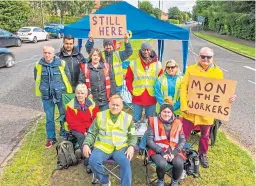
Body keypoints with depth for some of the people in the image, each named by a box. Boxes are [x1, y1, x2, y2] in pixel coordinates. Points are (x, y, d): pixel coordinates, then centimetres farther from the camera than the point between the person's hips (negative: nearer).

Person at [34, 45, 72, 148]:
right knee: (49, 118, 10)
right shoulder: (38, 65, -4)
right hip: (47, 96, 1)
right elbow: (37, 80, 11)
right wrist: (45, 89, 13)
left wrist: (63, 89, 8)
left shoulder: (61, 63, -8)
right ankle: (51, 138, 25)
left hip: (61, 94, -1)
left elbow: (68, 78, 2)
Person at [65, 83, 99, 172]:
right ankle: (88, 162, -26)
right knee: (81, 137, -32)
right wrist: (83, 131, -21)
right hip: (76, 129, -2)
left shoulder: (92, 104, 1)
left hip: (90, 128, 2)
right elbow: (72, 122, -12)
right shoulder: (71, 105, -8)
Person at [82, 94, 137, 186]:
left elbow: (133, 136, 10)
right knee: (93, 161, -24)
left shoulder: (128, 118, 6)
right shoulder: (100, 116, 6)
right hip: (102, 147, 1)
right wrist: (86, 144, -8)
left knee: (125, 163, -29)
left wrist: (131, 146, -9)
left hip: (120, 148, -1)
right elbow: (91, 133, 10)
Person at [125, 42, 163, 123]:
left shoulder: (157, 64, 3)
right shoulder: (133, 64, 0)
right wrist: (132, 91, -2)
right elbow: (128, 79, 4)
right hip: (137, 98, -1)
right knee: (136, 120, 10)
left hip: (152, 98, 1)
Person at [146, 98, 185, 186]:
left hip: (173, 151, 2)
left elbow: (182, 140, 5)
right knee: (162, 164, -32)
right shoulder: (153, 121, -2)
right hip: (157, 151, -2)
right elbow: (149, 140, -6)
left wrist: (174, 152, -12)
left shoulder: (177, 123, 5)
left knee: (179, 163, -28)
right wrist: (162, 152, -15)